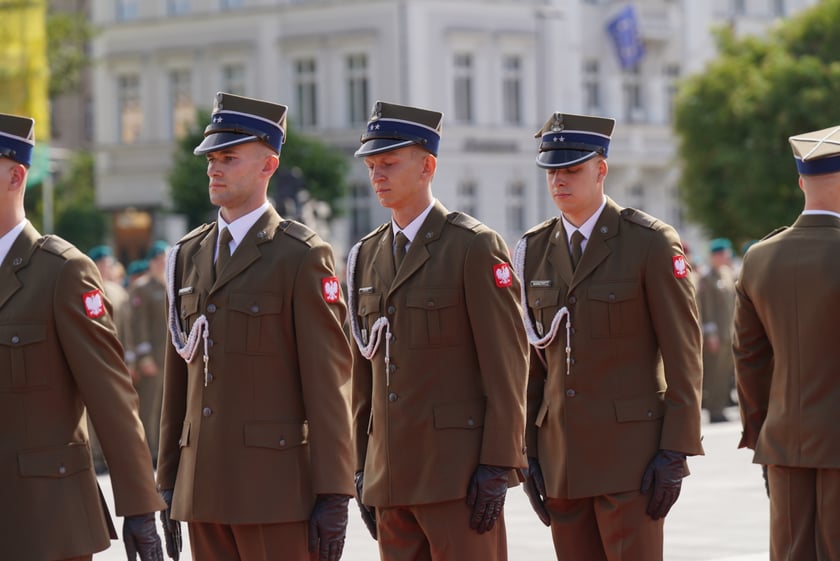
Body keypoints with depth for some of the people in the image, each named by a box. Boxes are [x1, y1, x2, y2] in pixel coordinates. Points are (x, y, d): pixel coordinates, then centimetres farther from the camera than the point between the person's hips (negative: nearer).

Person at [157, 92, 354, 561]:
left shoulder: (303, 256, -5)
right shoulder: (189, 255, 14)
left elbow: (330, 382, -9)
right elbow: (178, 377, 16)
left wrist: (334, 495, -13)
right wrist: (169, 484, 13)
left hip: (276, 483, -6)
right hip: (204, 490, 6)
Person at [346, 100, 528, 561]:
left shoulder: (476, 247, -5)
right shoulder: (366, 256, 14)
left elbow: (507, 366, -9)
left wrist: (497, 467, -14)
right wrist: (362, 471, 14)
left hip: (458, 469, -6)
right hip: (390, 477, 6)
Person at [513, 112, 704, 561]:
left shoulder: (652, 243, -6)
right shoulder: (532, 252, 9)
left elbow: (684, 355, -7)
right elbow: (531, 362, 13)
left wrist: (676, 452, -13)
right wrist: (528, 455, 7)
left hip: (631, 452, -5)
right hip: (561, 455, 5)